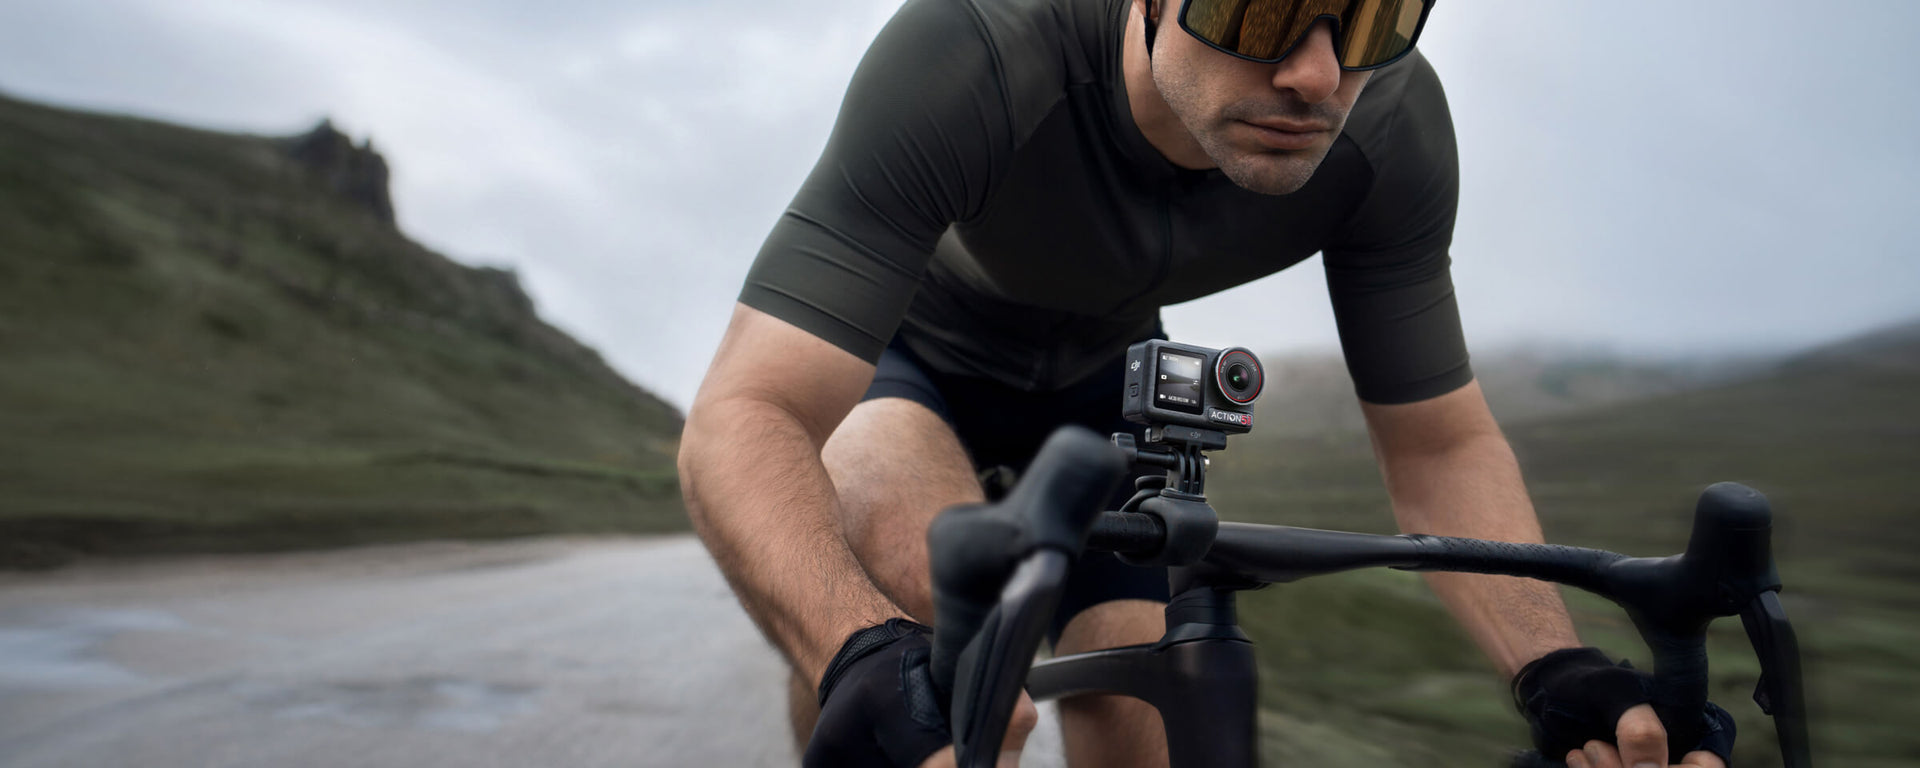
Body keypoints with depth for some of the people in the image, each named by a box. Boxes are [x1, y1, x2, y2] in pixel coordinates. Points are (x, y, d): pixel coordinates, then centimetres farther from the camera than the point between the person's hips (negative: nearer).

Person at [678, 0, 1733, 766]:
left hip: (1095, 370, 4)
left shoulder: (1390, 130, -28)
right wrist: (865, 662, -68)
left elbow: (1439, 444, -17)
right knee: (907, 571, -36)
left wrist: (1562, 675, -35)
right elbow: (743, 417, -47)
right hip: (912, 348, -3)